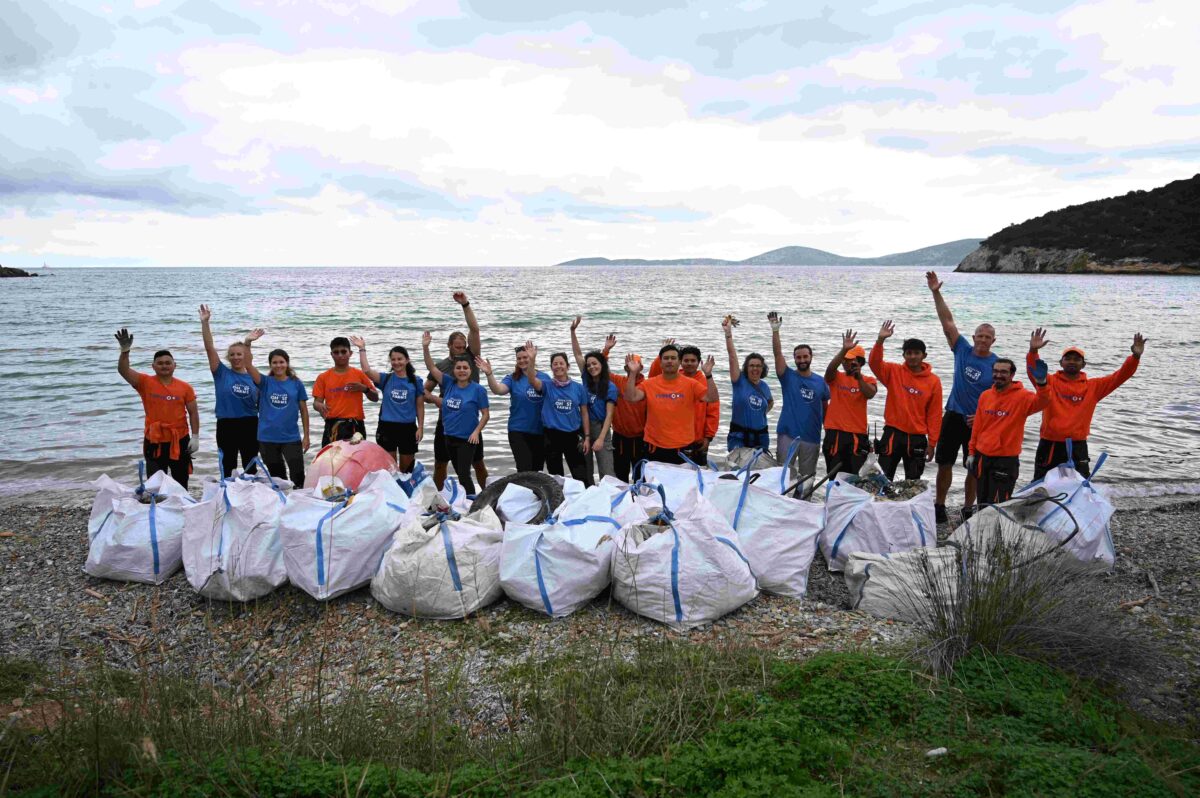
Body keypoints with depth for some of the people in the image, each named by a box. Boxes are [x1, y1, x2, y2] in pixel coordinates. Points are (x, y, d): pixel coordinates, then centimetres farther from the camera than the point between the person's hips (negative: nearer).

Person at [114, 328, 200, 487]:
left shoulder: (185, 387, 0)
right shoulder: (145, 382, -2)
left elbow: (193, 412, 2)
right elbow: (123, 370, -15)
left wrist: (195, 437, -4)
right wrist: (125, 350, -31)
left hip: (180, 441, 1)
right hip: (154, 442, -1)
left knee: (181, 483, 12)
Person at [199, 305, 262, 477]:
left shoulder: (253, 377, 3)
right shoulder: (222, 373, -1)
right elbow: (209, 348, -9)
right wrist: (205, 323, -17)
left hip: (250, 426, 1)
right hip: (227, 426, -1)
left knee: (250, 468, 11)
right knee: (227, 468, 5)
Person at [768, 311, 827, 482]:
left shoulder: (821, 382, 6)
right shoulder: (788, 376, 0)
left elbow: (825, 409, 14)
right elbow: (778, 354, -13)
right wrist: (775, 330, -24)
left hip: (812, 438, 2)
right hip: (787, 435, -2)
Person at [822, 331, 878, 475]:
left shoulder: (868, 381, 8)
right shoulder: (836, 377, 8)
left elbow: (870, 394, -12)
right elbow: (830, 369, -15)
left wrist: (859, 377, -27)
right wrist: (844, 349, -28)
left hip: (857, 435, 0)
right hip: (835, 433, 1)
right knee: (834, 475, 3)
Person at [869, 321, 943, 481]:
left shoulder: (933, 381, 0)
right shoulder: (894, 372, 1)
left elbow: (934, 414, 1)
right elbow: (874, 363, -15)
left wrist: (932, 443, -1)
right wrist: (880, 340, -29)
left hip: (917, 438, 1)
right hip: (893, 433, 0)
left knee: (913, 482, 9)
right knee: (884, 477, 0)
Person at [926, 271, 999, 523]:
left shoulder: (998, 366, -5)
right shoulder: (963, 351, 1)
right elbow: (947, 321, -2)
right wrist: (936, 293, -8)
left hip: (978, 422, -2)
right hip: (953, 415, 2)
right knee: (945, 463, 7)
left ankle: (968, 509, 21)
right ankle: (939, 505, 19)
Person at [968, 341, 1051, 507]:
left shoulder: (1021, 396, -9)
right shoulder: (985, 396, 6)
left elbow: (1041, 402, -30)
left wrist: (1041, 383, -48)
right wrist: (971, 452, 13)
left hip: (1006, 460, -5)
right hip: (982, 456, 5)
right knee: (982, 503, 17)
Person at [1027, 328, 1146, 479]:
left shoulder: (1093, 386, 8)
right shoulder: (1050, 382, 2)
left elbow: (1119, 376, 2)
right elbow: (1033, 371, -14)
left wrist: (1135, 357, -13)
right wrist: (1033, 351, -32)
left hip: (1077, 447, 1)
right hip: (1049, 445, -1)